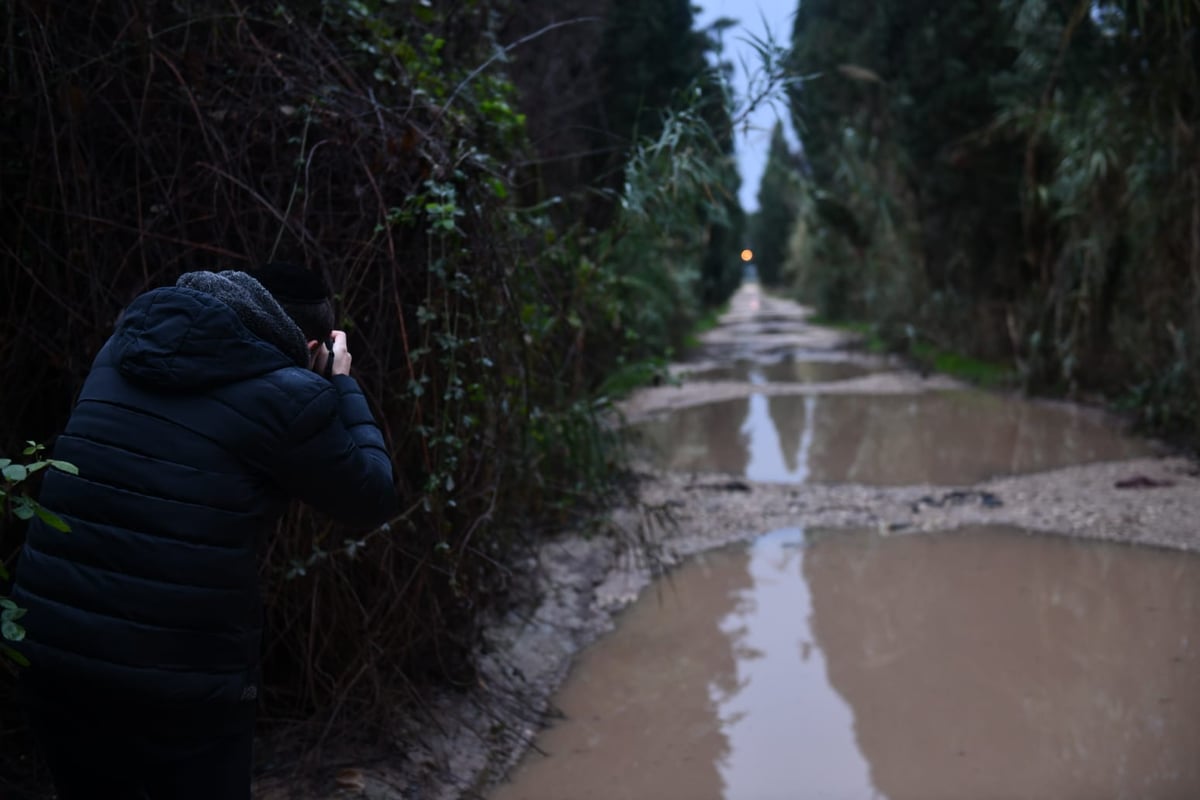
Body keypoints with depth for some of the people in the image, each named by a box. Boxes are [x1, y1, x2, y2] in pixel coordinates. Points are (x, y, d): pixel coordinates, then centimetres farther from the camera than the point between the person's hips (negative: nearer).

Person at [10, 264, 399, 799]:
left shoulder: (126, 346, 9)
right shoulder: (288, 394, -10)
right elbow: (375, 501, 3)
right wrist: (342, 386, 13)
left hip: (47, 647, 6)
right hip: (179, 679, -5)